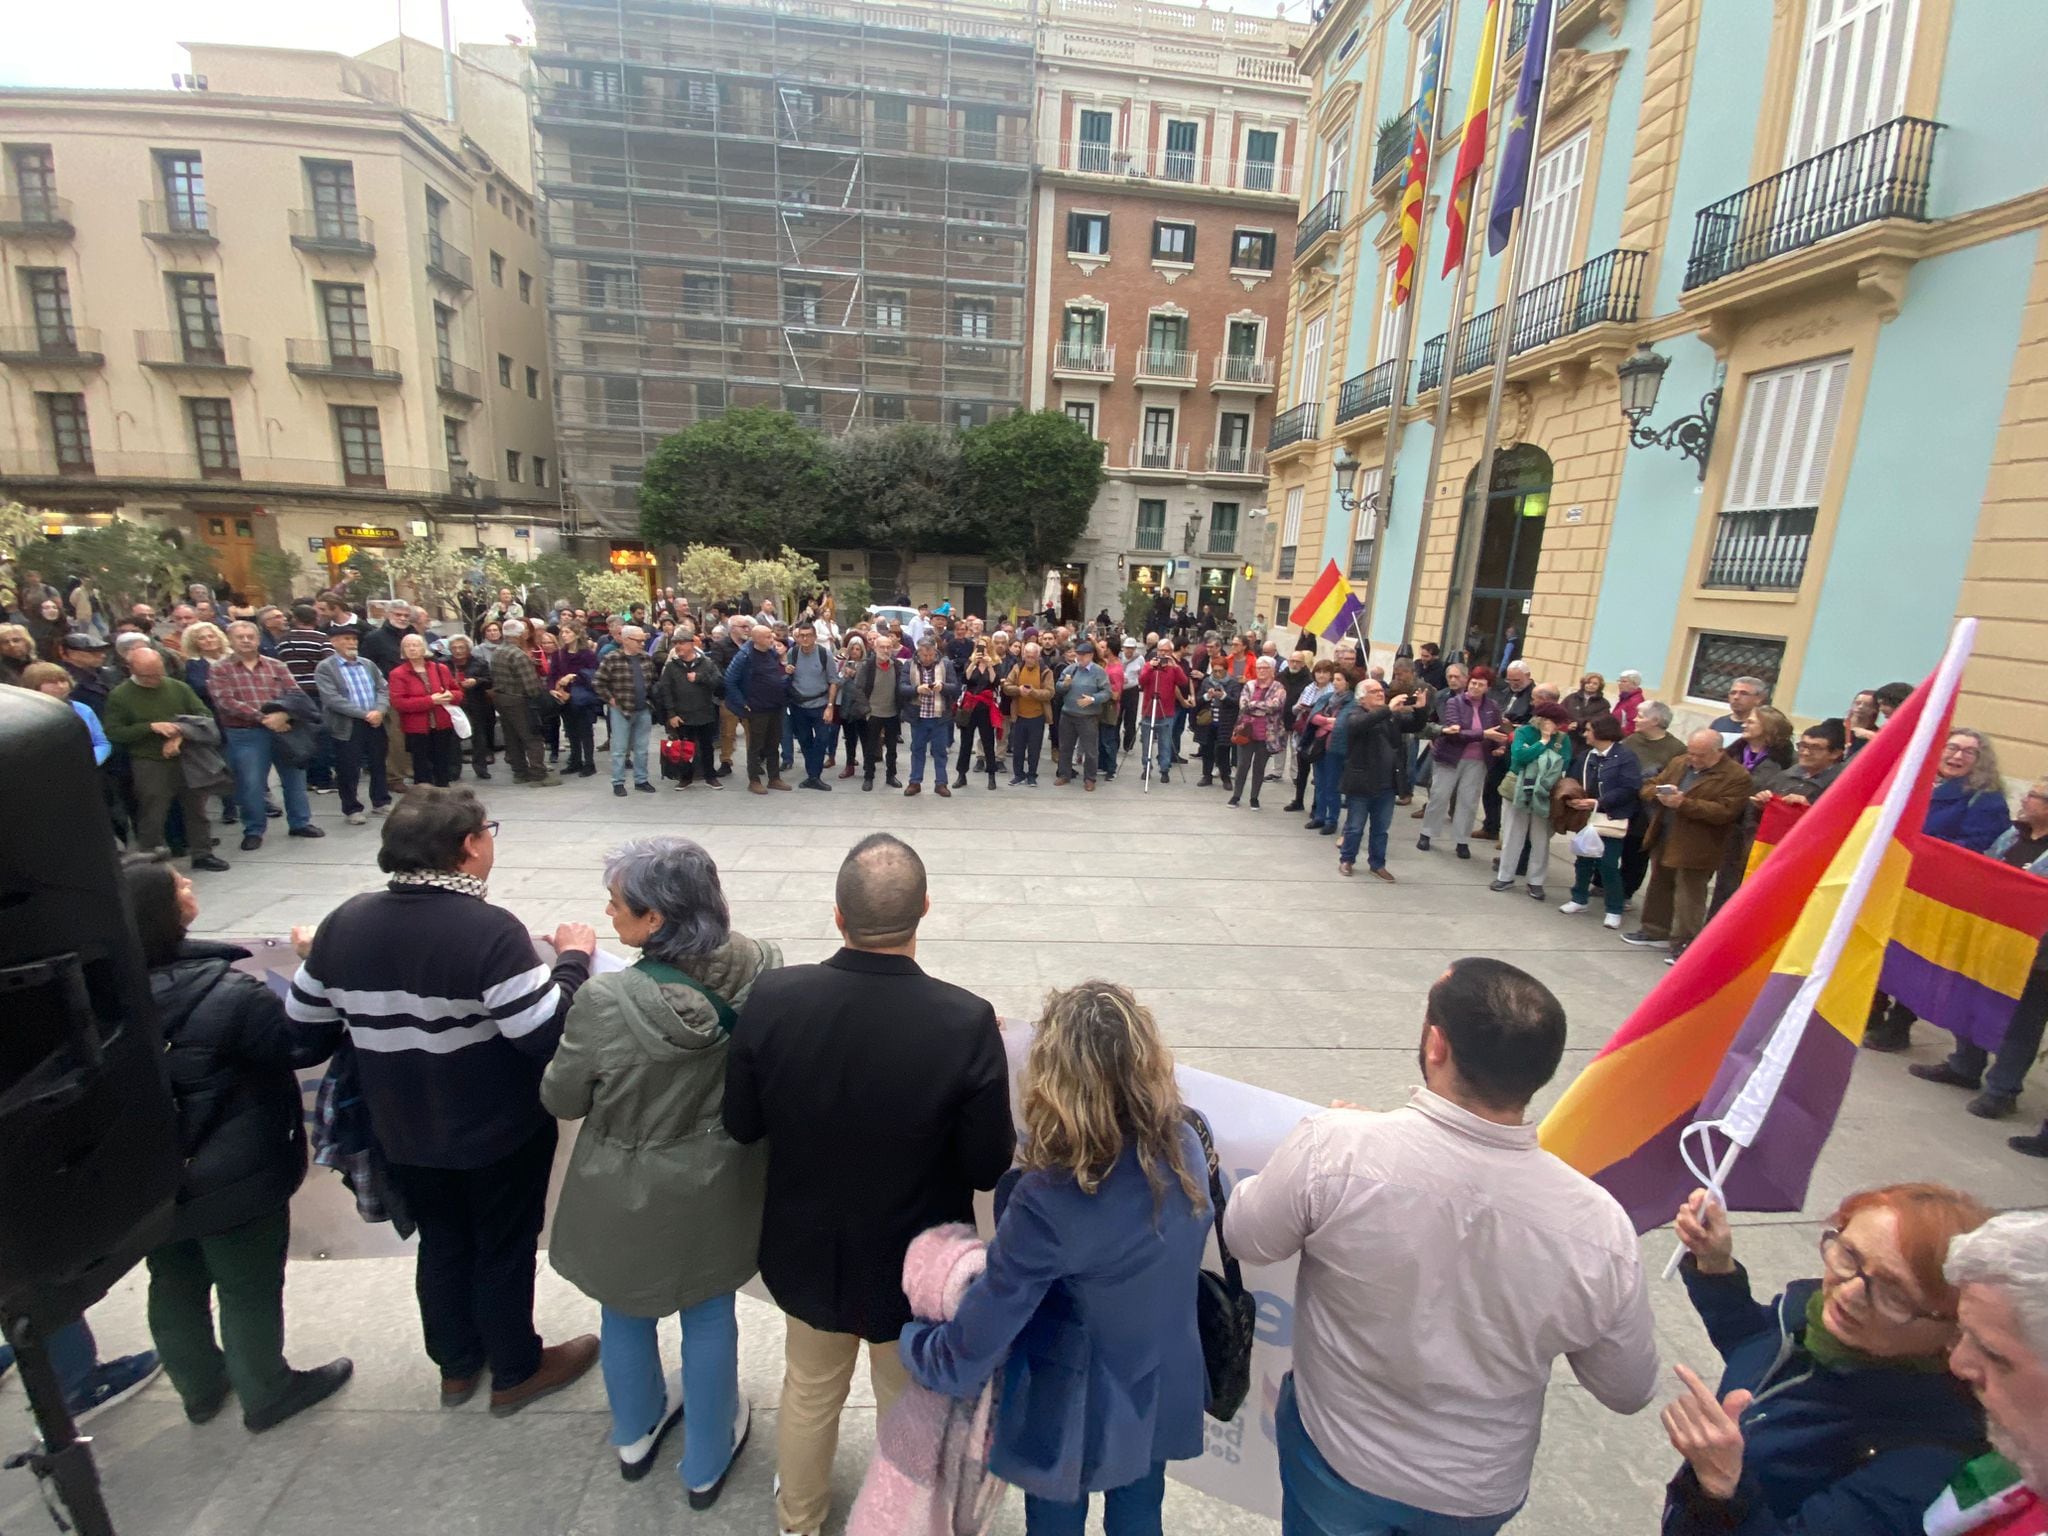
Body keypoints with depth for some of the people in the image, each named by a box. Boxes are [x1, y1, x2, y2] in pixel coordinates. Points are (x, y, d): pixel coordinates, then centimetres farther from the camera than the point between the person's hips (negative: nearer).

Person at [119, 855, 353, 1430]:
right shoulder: (223, 993, -31)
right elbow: (307, 1042, -21)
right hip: (234, 1181, -6)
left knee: (175, 1285, 26)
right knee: (250, 1291, 16)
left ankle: (200, 1387, 47)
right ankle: (266, 1394, 35)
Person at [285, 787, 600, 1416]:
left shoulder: (346, 922, -10)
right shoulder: (489, 930, -30)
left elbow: (305, 1026, 3)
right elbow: (548, 1034, -32)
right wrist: (573, 958, -18)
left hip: (402, 1133, 5)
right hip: (498, 1134, -5)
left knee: (441, 1242, 26)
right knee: (504, 1248, 17)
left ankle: (456, 1365, 46)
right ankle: (515, 1374, 38)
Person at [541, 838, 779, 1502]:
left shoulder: (606, 1002, -31)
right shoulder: (763, 975, -23)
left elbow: (561, 1100, -12)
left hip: (629, 1199, -1)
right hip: (718, 1192, 2)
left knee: (627, 1313, 28)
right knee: (710, 1317, 25)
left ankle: (636, 1435, 55)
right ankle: (706, 1463, 46)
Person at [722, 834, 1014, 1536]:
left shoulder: (772, 997, -26)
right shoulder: (967, 1021, -33)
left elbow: (741, 1125, -10)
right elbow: (988, 1167, -20)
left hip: (808, 1250, 3)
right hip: (914, 1263, -2)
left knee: (809, 1394, 32)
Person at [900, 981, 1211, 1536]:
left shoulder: (1050, 1201, -37)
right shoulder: (1186, 1147, -20)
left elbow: (971, 1350, -27)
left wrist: (907, 1340, -6)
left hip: (1075, 1416, -4)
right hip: (1163, 1392, 4)